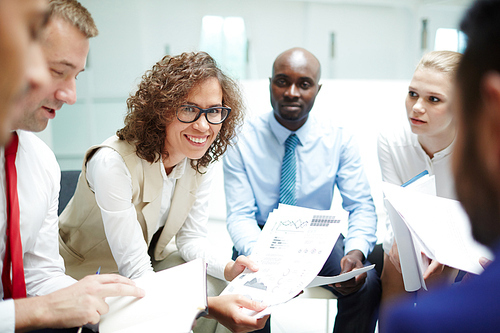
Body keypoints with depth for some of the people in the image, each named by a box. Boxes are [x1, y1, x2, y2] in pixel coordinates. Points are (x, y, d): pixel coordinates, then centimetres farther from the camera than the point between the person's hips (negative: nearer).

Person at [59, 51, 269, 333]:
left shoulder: (201, 161, -10)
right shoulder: (113, 164, -32)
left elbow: (192, 238, -3)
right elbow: (136, 273, -33)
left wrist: (228, 269, -24)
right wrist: (209, 306, -47)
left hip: (154, 257, 6)